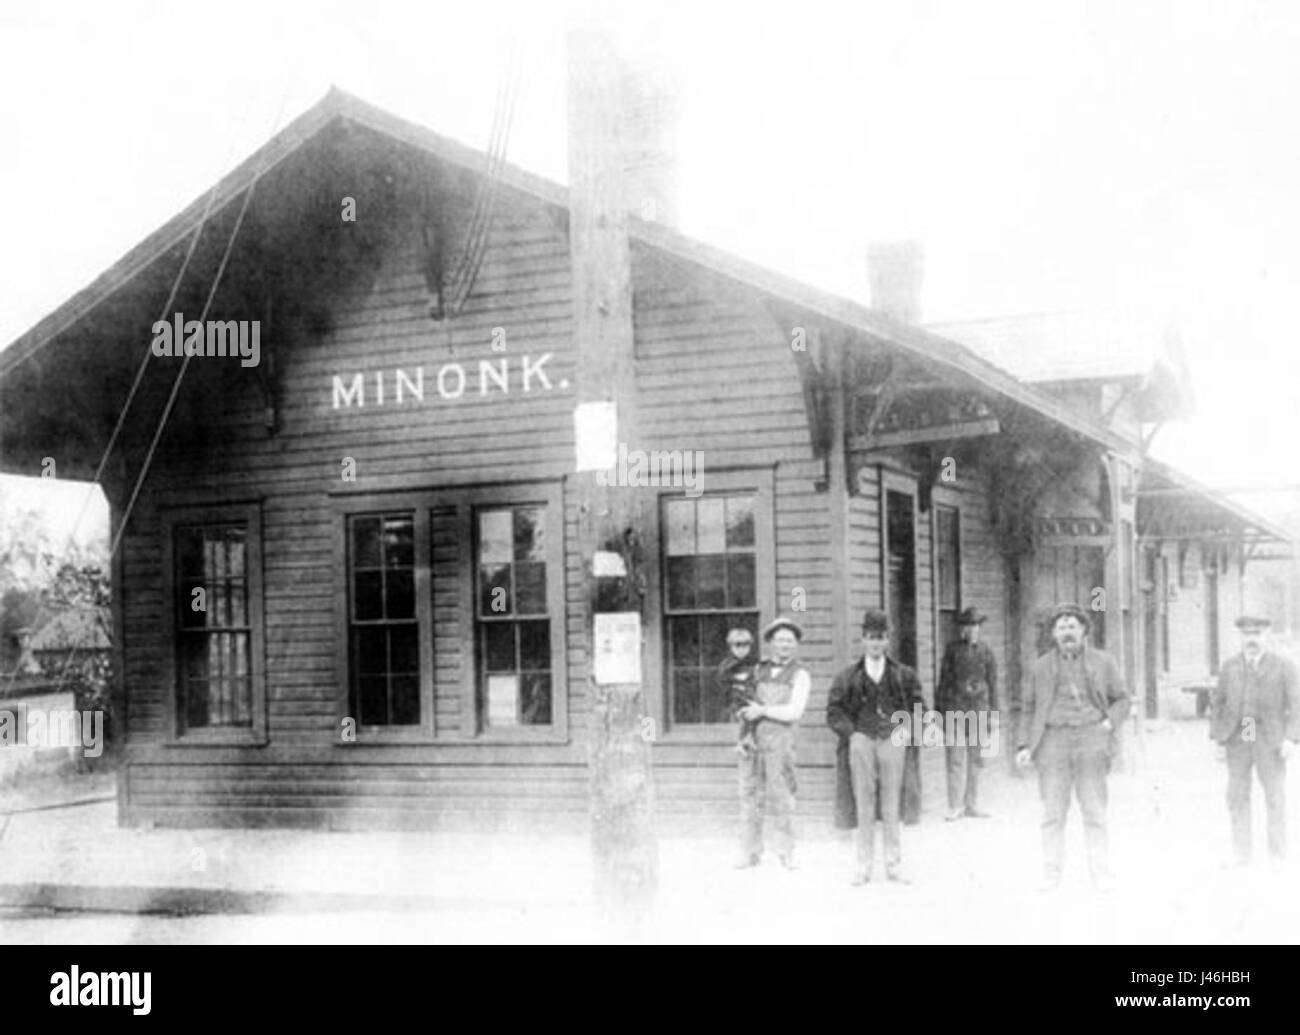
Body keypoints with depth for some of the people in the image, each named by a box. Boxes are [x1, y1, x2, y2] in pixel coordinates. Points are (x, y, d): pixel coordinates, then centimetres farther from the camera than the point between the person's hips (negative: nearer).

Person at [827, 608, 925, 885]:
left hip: (892, 740, 0)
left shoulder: (903, 675, 11)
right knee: (863, 804, 0)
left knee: (891, 804, 2)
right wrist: (851, 733, -4)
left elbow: (918, 705, 17)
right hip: (861, 739, 0)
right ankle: (863, 865, 3)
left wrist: (907, 728, 2)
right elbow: (834, 712, 9)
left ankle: (894, 864, 8)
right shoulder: (848, 677, 8)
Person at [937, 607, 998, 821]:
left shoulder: (986, 651, 6)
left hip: (978, 708, 2)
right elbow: (944, 679, 5)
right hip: (954, 707, -2)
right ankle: (955, 806, -4)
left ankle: (972, 805, 13)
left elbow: (992, 682, 9)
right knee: (955, 757, -6)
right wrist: (938, 707, 2)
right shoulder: (952, 649, 4)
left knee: (975, 759, 6)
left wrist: (993, 710, 6)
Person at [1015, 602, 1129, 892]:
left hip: (1090, 740, -1)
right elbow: (1028, 708, 14)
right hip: (1053, 742, 1)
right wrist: (1024, 746, 5)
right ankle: (1051, 873, 4)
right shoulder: (1041, 667, 11)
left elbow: (1121, 699, 14)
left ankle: (1100, 874, 4)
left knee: (1095, 811, -2)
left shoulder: (1103, 662, 9)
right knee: (1053, 812, -2)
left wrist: (1111, 722, -5)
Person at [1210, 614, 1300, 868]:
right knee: (1237, 797, 3)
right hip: (1237, 740, 2)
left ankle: (1277, 856, 7)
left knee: (1275, 797, -2)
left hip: (1270, 740, -2)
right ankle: (1241, 854, 11)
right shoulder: (1229, 666, 7)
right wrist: (1218, 741, 2)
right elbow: (1217, 704, 9)